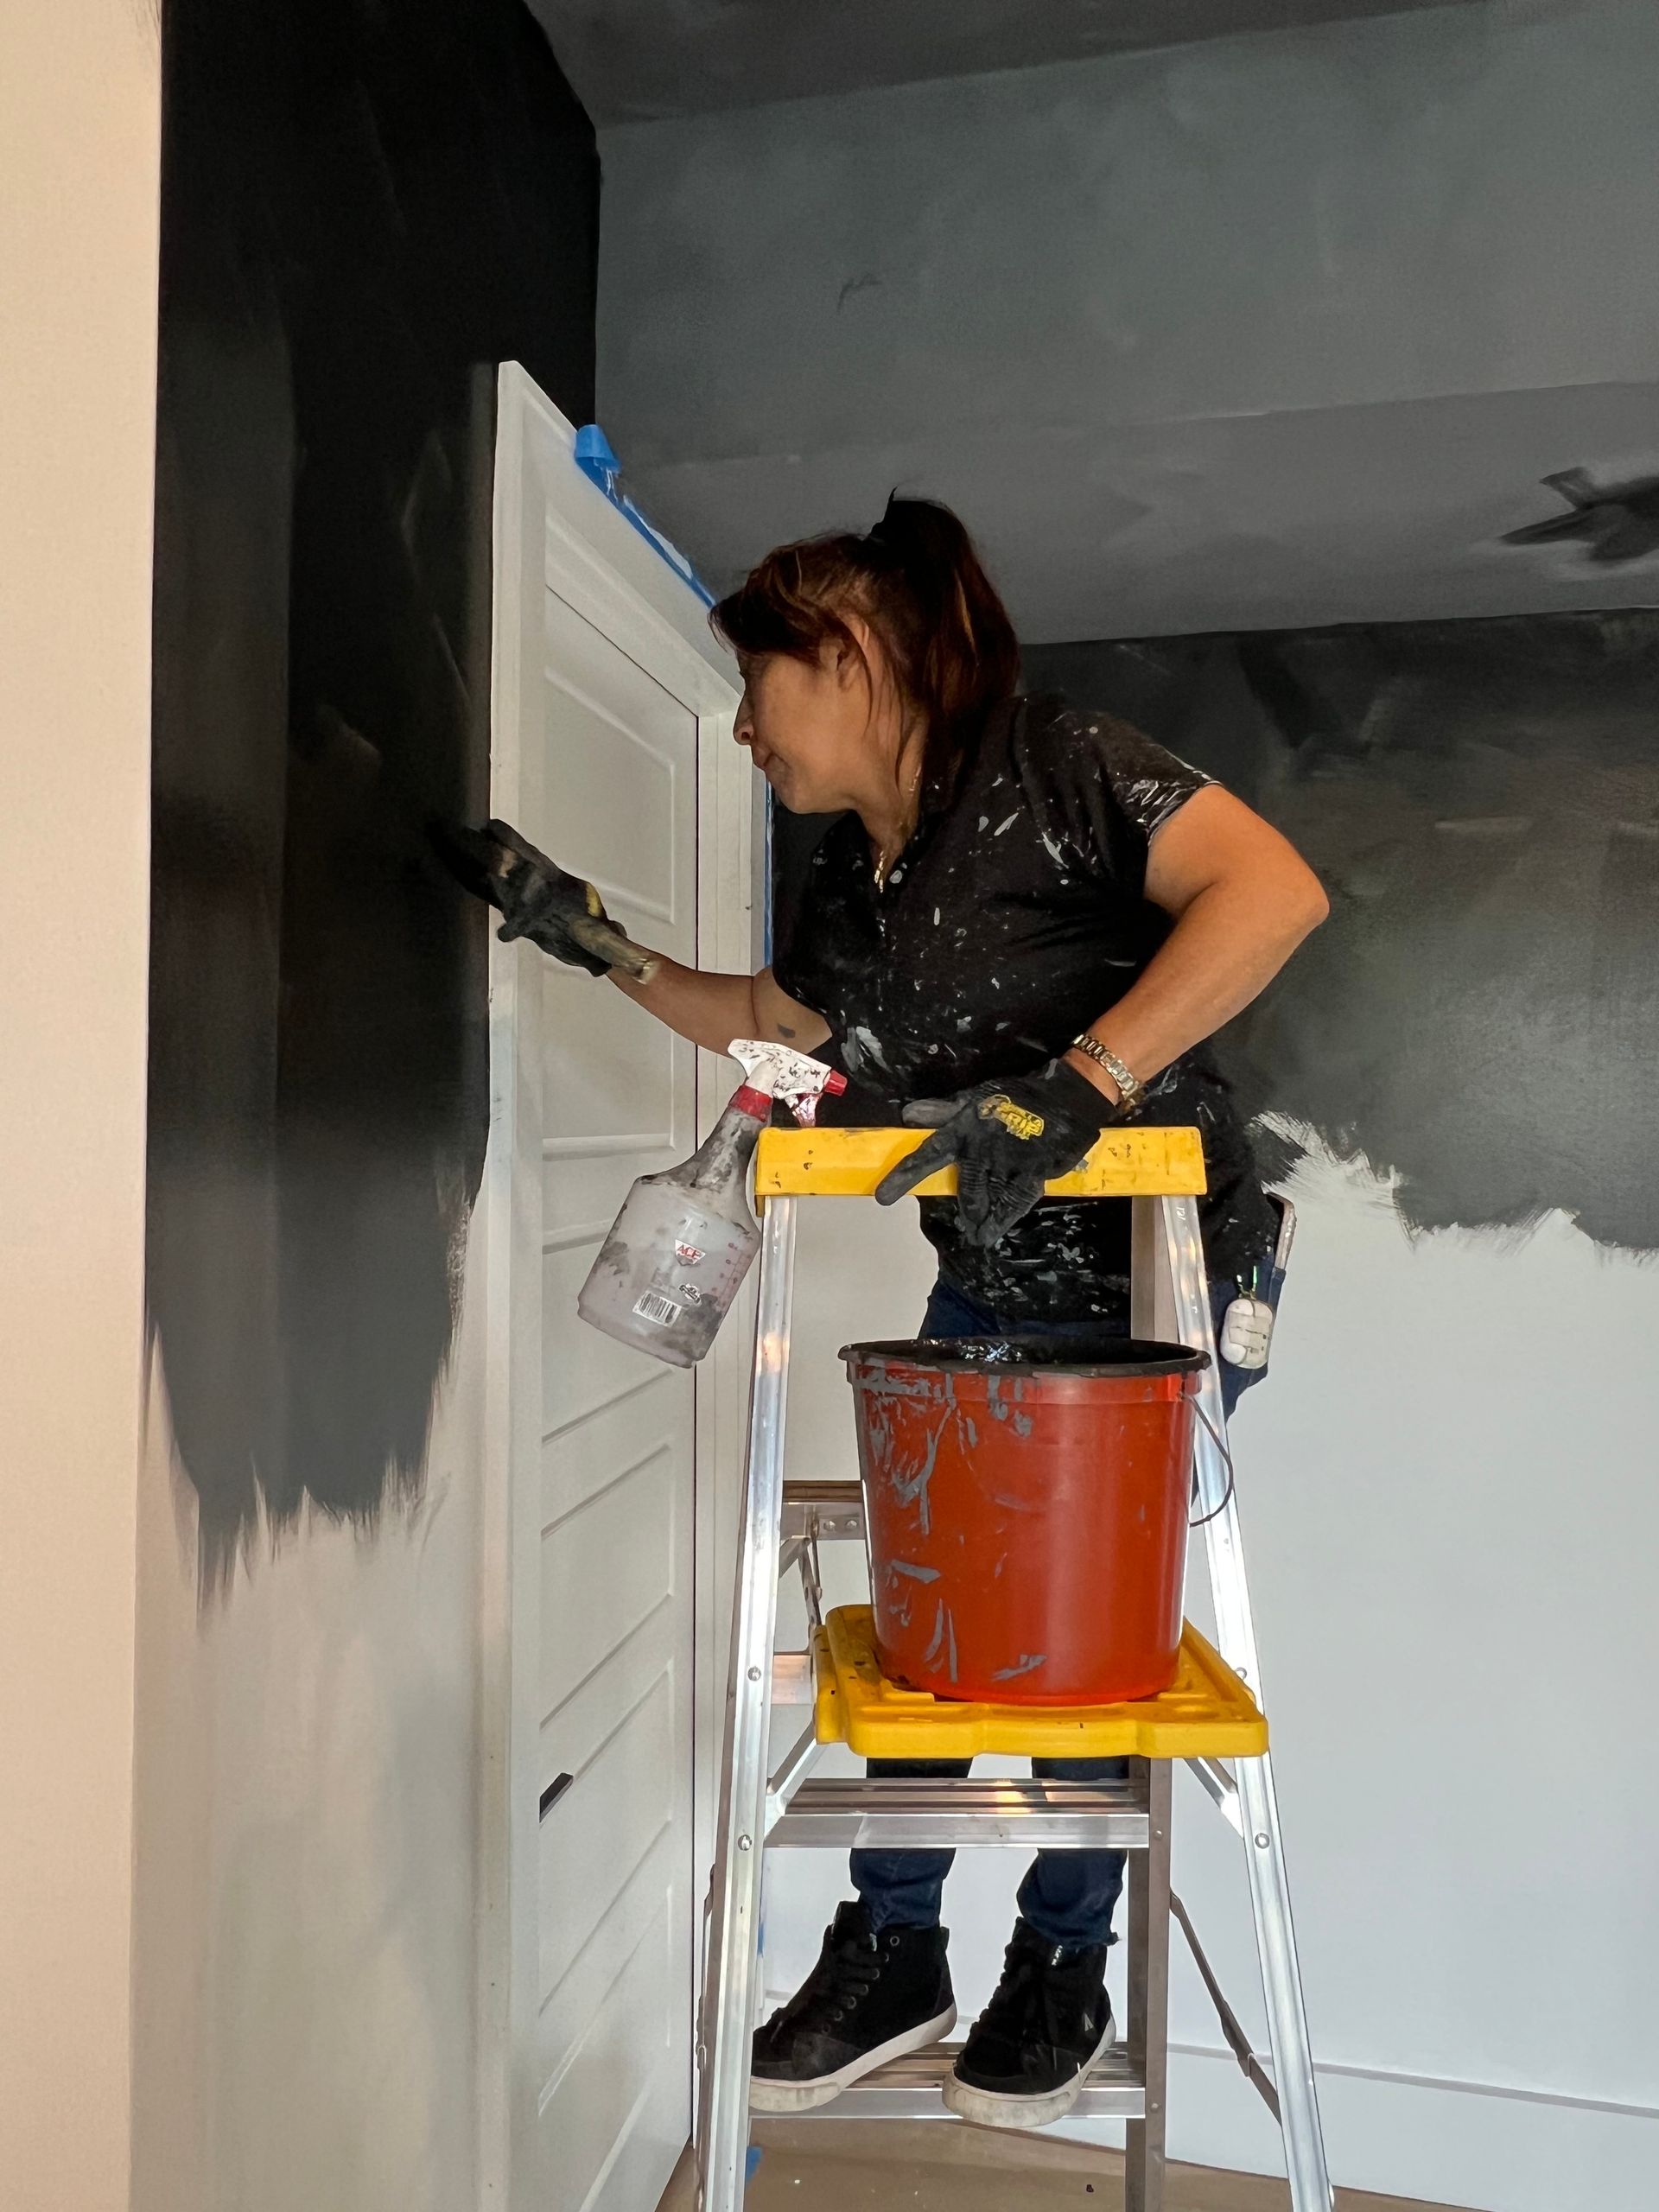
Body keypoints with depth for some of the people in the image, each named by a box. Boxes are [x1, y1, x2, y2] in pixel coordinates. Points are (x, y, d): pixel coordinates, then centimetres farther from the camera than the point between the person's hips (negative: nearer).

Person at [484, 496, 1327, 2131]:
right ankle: (893, 1957, 27)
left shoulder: (1049, 770, -20)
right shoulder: (853, 881, 4)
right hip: (991, 1294, 7)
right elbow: (769, 1021, 21)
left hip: (1162, 1287, -7)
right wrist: (596, 939, 11)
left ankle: (1064, 1971, 29)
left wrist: (1068, 1088, -39)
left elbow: (1273, 887, -34)